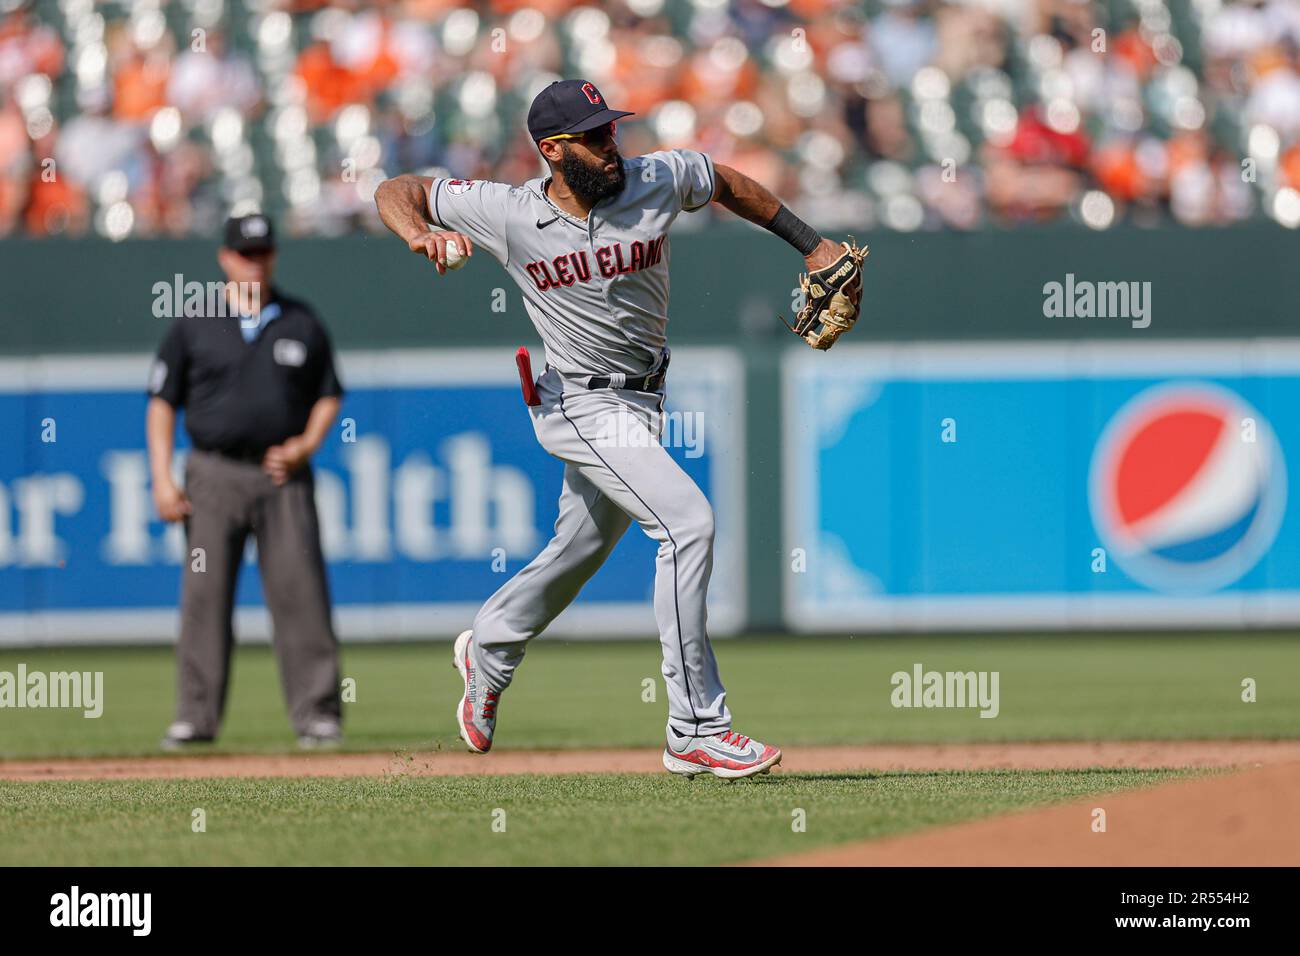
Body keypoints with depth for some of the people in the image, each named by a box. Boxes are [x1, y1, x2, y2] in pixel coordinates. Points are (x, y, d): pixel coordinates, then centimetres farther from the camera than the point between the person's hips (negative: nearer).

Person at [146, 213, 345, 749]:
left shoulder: (302, 323, 10)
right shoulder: (193, 325, 6)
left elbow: (328, 395, 16)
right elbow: (162, 402, 5)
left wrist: (306, 444, -3)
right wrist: (162, 478, -5)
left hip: (283, 474, 1)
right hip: (214, 474, 0)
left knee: (300, 592, -6)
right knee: (204, 595, -3)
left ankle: (317, 713, -4)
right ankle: (196, 717, 0)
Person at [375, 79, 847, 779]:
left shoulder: (656, 181, -9)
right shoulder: (508, 213, -16)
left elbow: (729, 183, 11)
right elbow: (394, 192, -7)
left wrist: (809, 244, 11)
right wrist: (420, 236, -28)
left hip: (643, 401, 6)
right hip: (581, 405, -6)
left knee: (581, 547, 21)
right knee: (688, 520, -22)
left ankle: (487, 654, 51)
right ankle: (697, 731, -21)